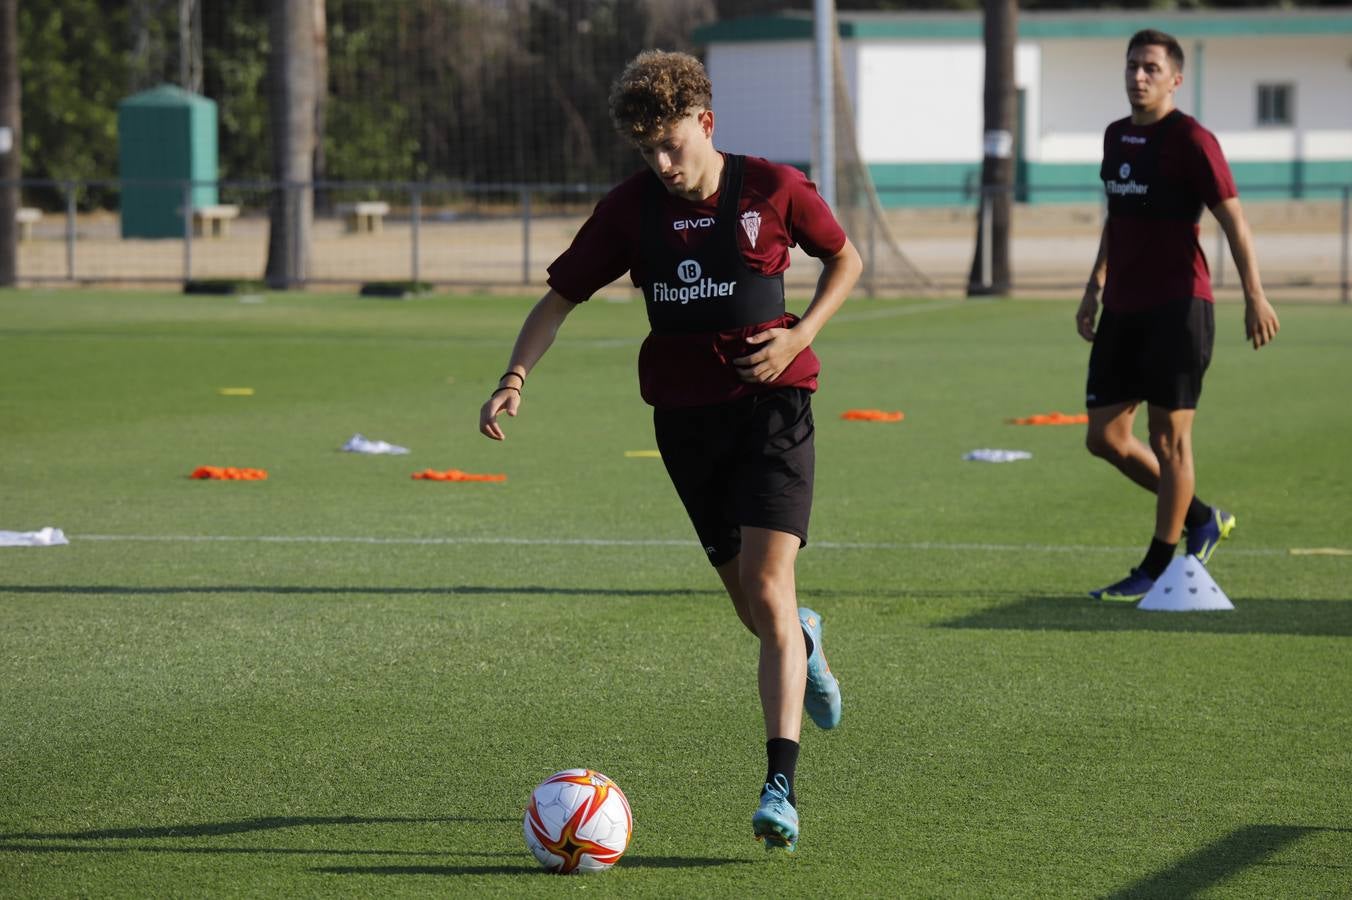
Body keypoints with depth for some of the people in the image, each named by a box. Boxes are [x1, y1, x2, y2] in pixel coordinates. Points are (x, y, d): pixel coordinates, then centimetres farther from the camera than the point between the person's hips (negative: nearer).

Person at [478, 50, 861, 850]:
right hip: (685, 414, 3)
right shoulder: (630, 208, -1)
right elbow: (560, 298, 4)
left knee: (767, 589, -17)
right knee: (751, 604, 9)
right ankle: (805, 641, 48)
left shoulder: (773, 189, -7)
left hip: (771, 403, -3)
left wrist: (799, 335, -7)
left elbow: (845, 258, 9)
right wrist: (517, 376, -12)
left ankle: (782, 785, -20)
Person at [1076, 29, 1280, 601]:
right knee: (1105, 436, 7)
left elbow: (1234, 220, -12)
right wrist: (1095, 286, 24)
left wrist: (1254, 296, -18)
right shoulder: (1116, 137, 14)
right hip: (1123, 311, 8)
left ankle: (1158, 569, 4)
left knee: (1168, 437, -3)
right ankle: (1201, 521, 23)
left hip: (1177, 308, -8)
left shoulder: (1190, 140, -9)